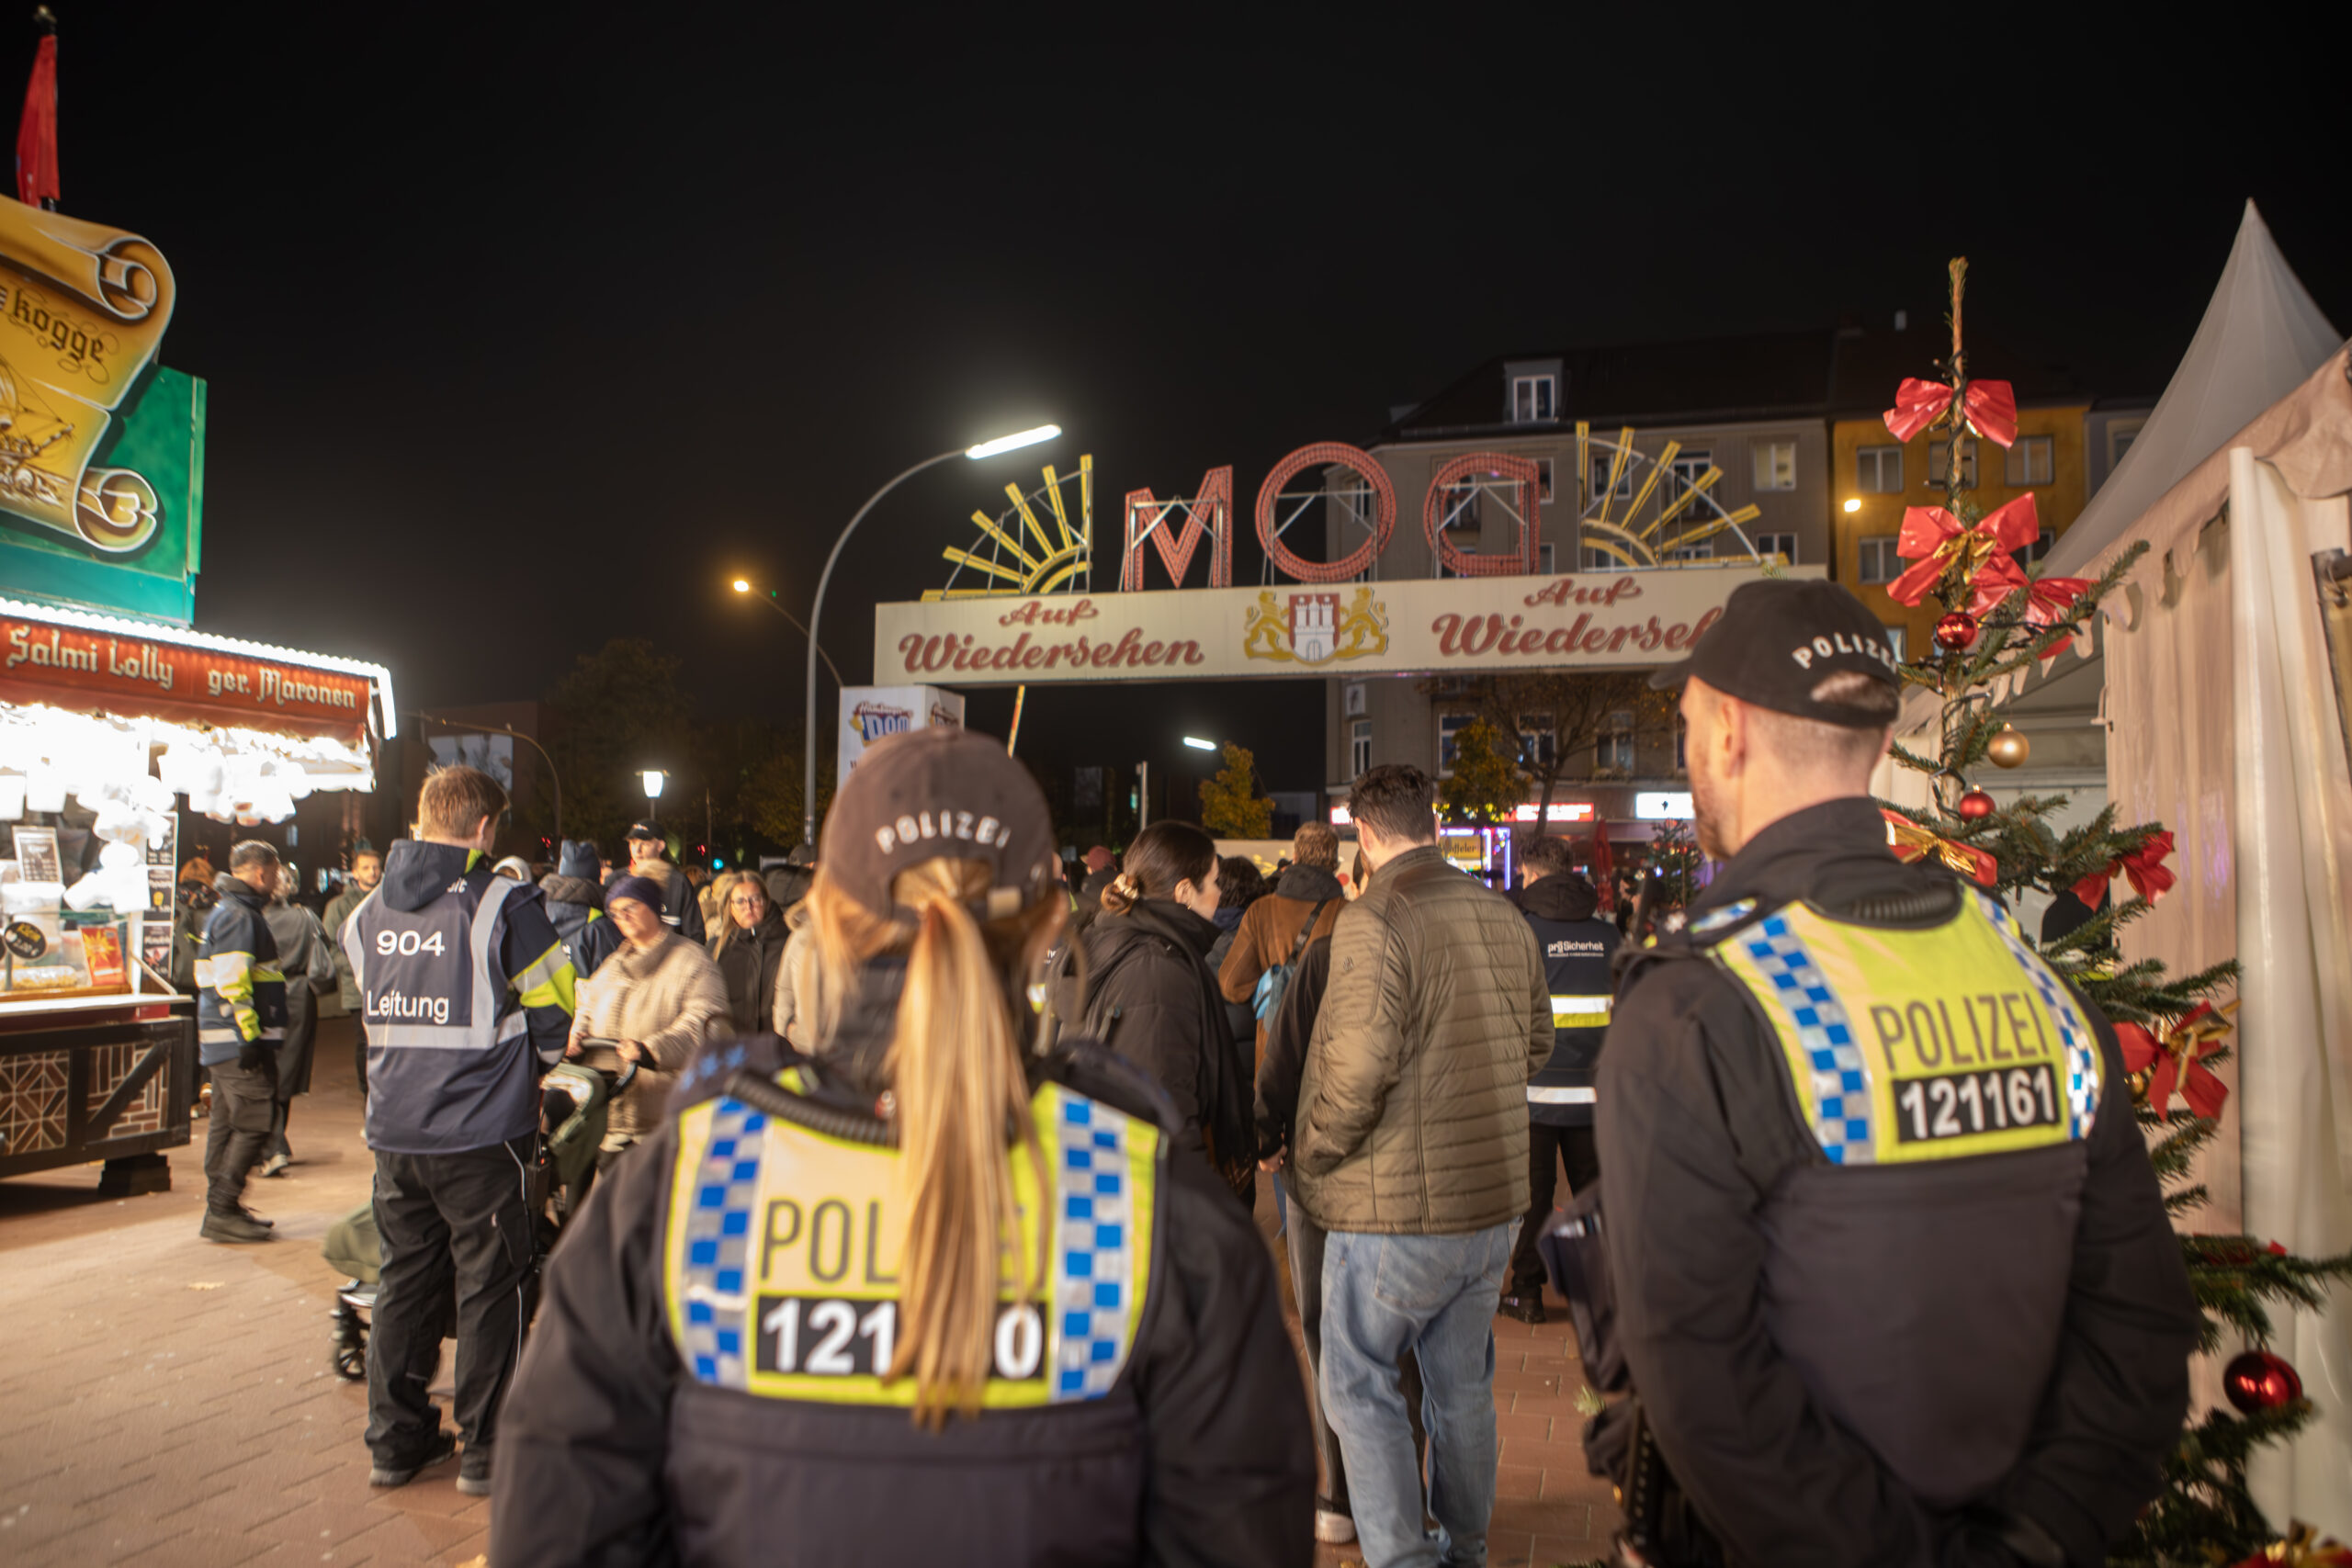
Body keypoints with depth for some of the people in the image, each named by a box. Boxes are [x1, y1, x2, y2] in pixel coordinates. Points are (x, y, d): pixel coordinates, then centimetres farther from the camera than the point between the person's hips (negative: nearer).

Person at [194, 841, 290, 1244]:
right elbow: (232, 983, -22)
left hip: (222, 1044, 11)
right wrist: (250, 1036, -23)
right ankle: (222, 1211, -8)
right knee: (253, 1124, -9)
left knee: (227, 1124, 14)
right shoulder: (239, 916, -13)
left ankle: (221, 1209, 21)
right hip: (239, 1042, -11)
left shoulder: (229, 912, 21)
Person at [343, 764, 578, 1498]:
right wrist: (532, 1073, 14)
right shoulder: (503, 904, -13)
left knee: (404, 1280, 16)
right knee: (491, 1286, 6)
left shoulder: (367, 912, 6)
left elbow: (373, 1012, 16)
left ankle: (395, 1440, 26)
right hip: (481, 1134, -5)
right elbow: (554, 1009, -5)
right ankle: (486, 1450, 13)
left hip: (394, 1130, 6)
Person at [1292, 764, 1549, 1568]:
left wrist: (1311, 1154, -9)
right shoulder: (1503, 915, 4)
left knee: (1358, 1386, 8)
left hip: (1395, 1207, -7)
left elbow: (1359, 1069, -24)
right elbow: (1537, 1041, 14)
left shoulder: (1373, 919, -19)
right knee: (1463, 1383, 21)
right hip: (1493, 1198, 7)